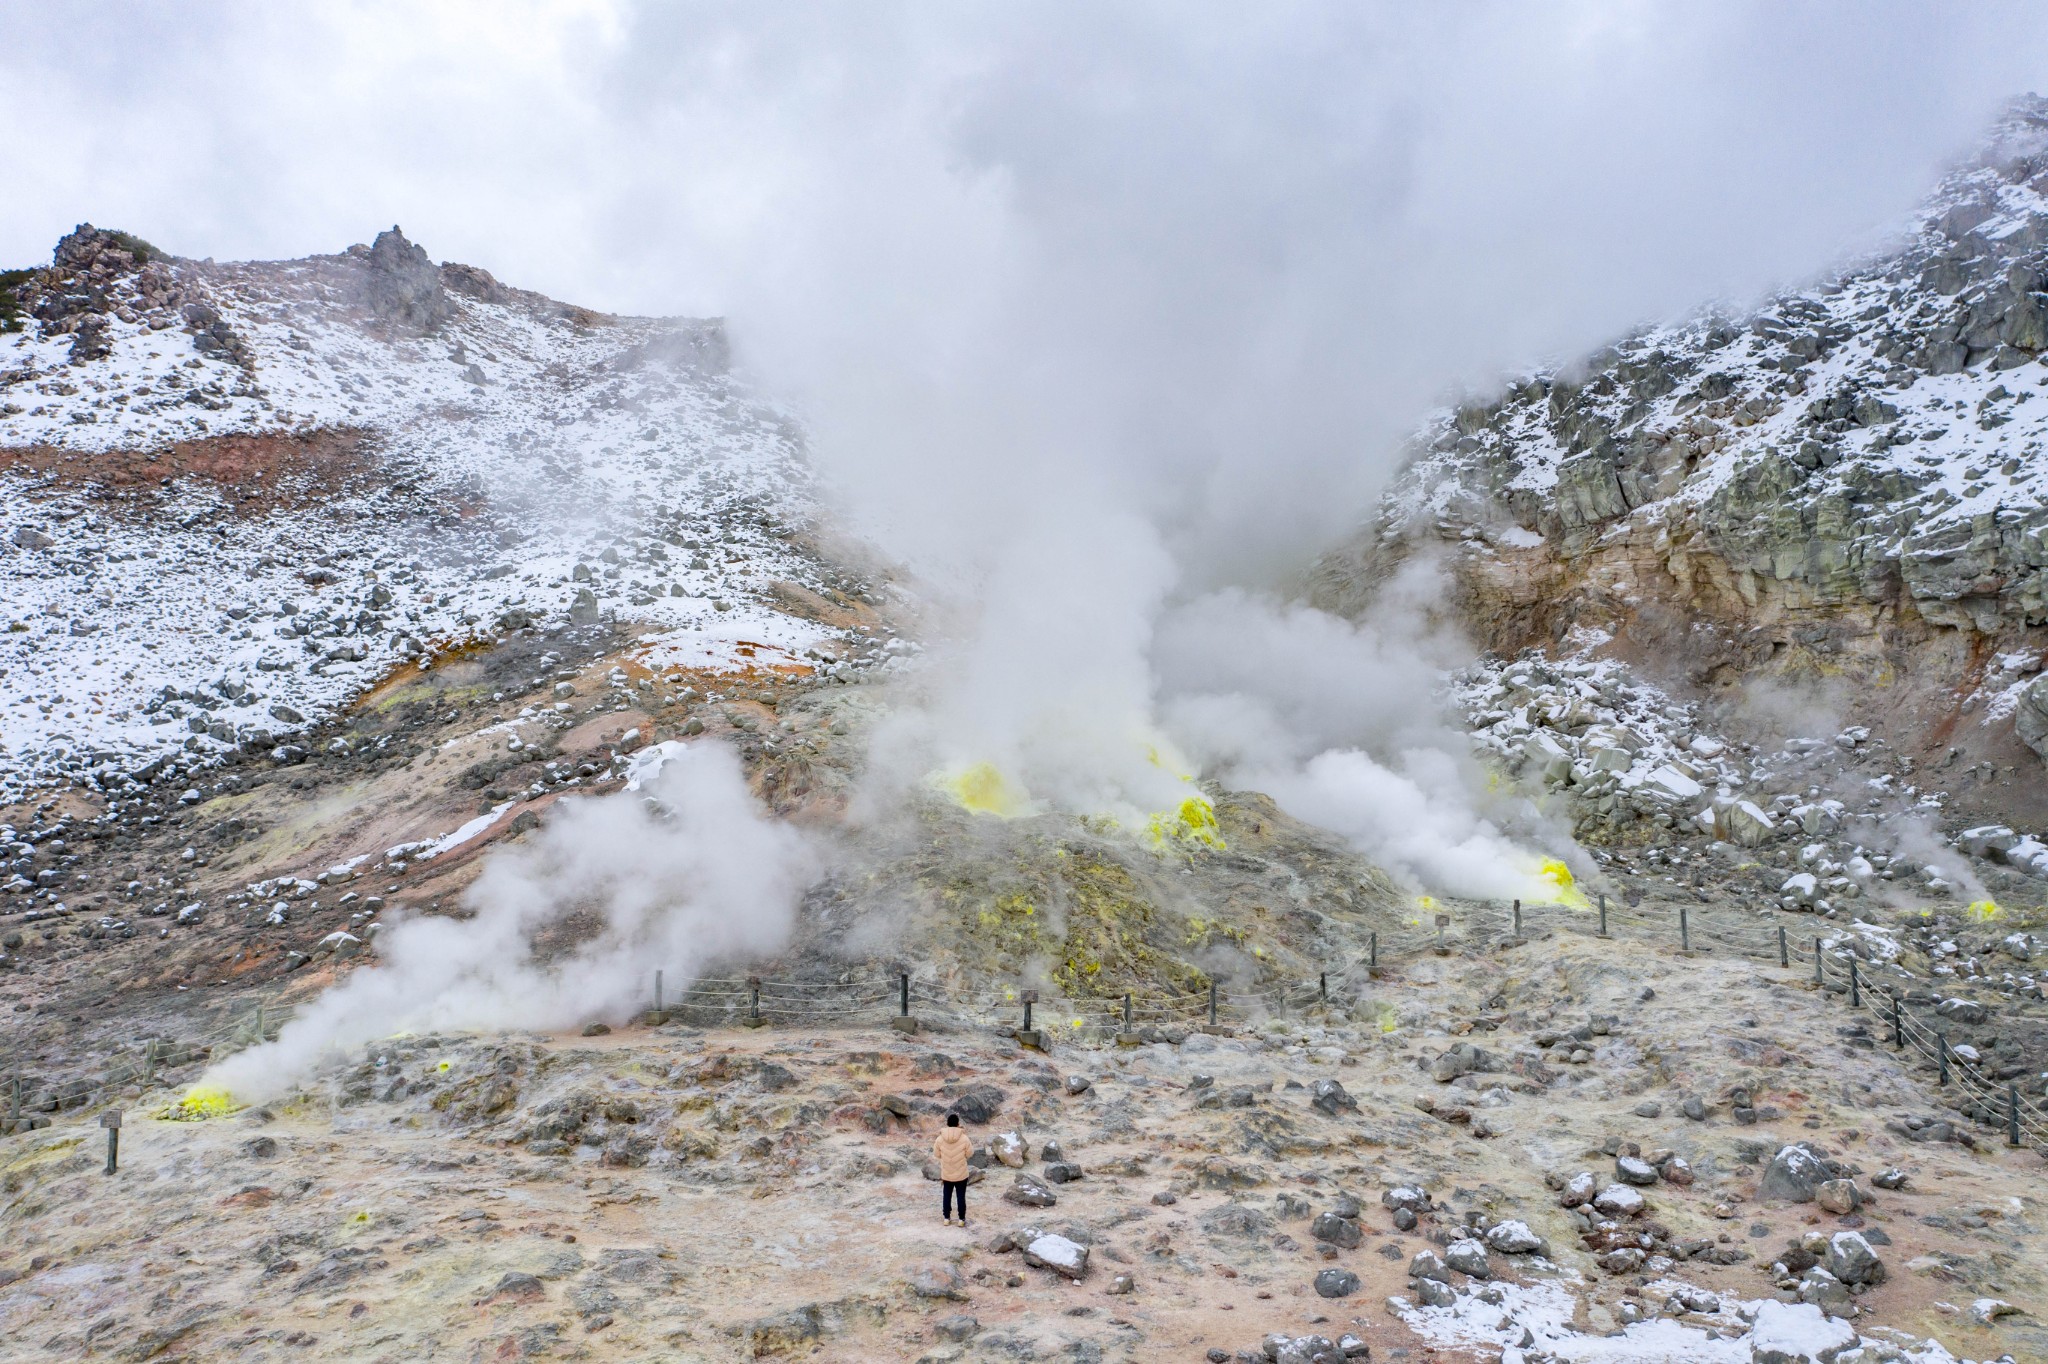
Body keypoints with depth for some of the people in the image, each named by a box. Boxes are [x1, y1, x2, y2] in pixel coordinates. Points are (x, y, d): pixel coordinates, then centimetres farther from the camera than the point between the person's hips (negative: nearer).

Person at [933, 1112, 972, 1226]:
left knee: (946, 1196, 16)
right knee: (961, 1196, 11)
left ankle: (947, 1218, 24)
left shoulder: (940, 1139, -13)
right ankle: (962, 1219, 18)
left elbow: (936, 1154, 0)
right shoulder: (964, 1138, -18)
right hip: (961, 1174, -1)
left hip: (946, 1174, 1)